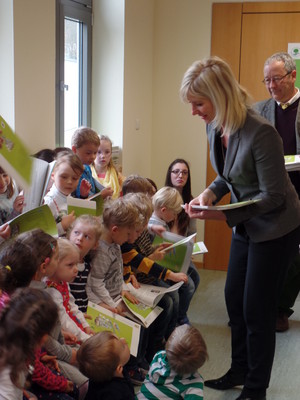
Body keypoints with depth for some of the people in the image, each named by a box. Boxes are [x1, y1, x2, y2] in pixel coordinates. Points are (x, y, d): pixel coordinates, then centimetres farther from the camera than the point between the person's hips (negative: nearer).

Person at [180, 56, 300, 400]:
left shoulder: (260, 133, -29)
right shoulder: (214, 127, -5)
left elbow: (272, 196, -24)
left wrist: (223, 216, -30)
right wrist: (209, 193, -10)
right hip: (246, 227, 8)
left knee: (256, 311, 1)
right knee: (234, 299, 16)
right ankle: (239, 371, 36)